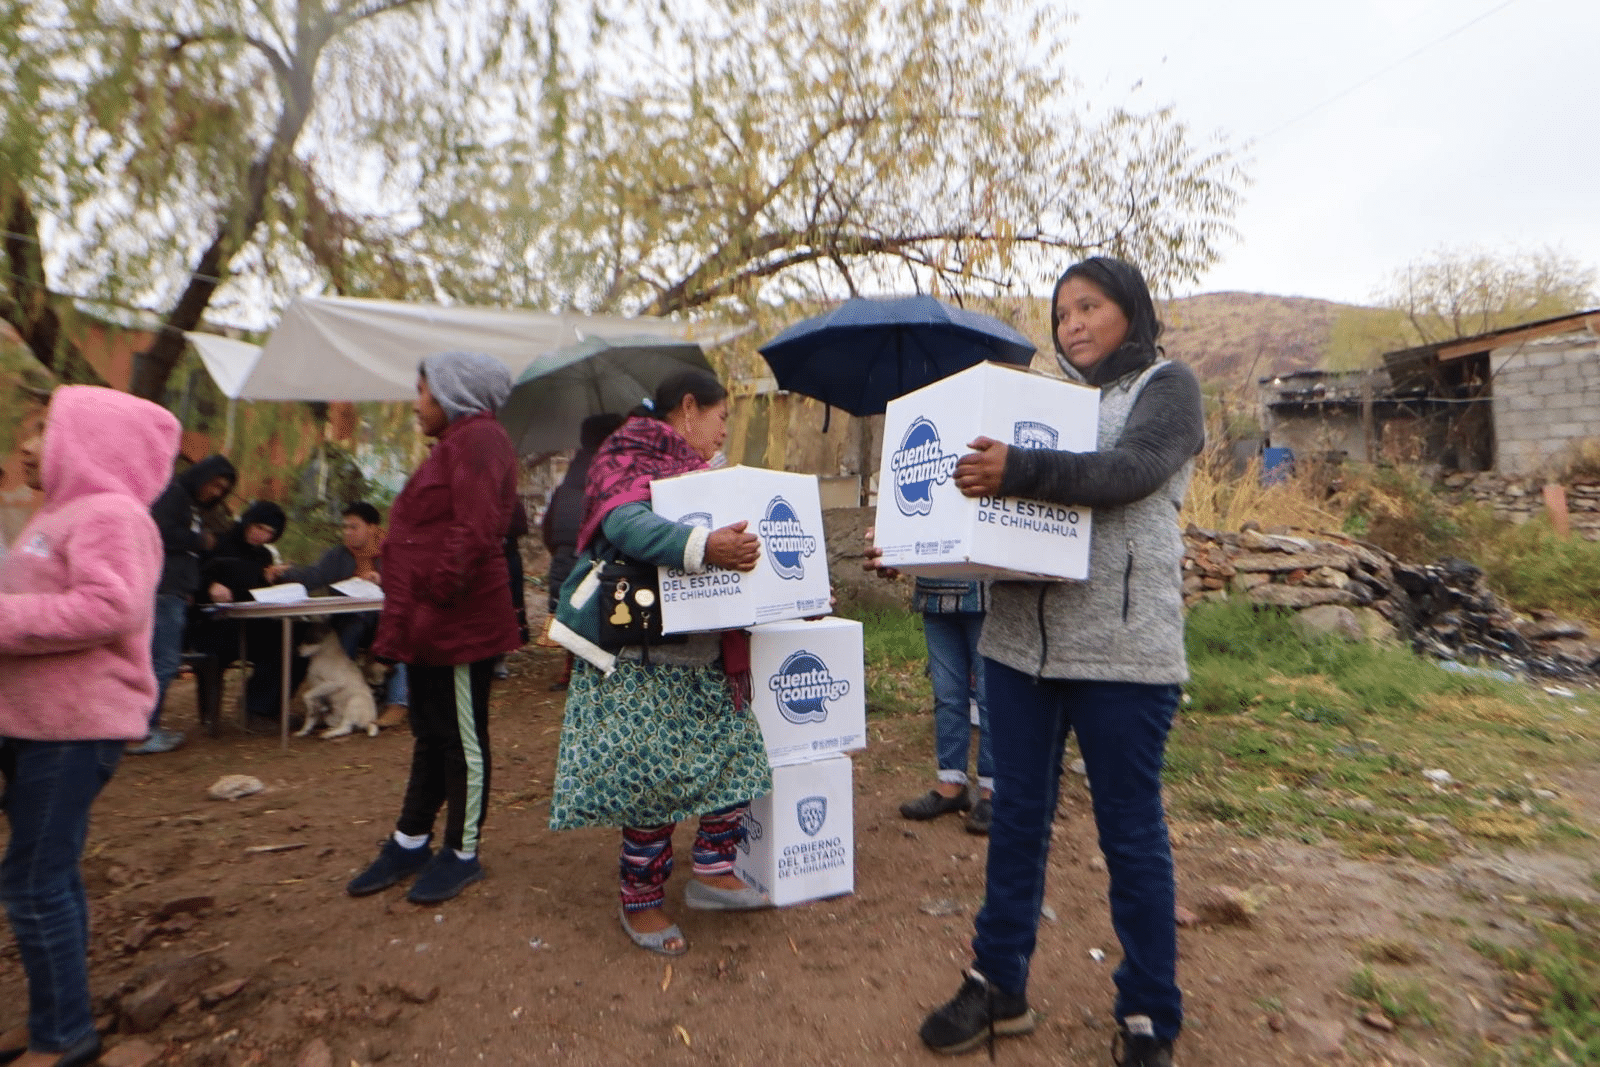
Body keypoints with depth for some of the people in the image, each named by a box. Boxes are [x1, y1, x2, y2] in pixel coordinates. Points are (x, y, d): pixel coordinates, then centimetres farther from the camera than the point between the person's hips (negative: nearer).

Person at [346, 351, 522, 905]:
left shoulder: (478, 439, -14)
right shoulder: (457, 442, 20)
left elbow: (473, 532, -26)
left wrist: (436, 592, -24)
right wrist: (404, 616, 21)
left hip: (459, 623, -11)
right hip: (431, 624, 11)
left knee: (461, 738, 3)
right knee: (431, 734, 19)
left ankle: (462, 854, 19)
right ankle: (410, 842, 34)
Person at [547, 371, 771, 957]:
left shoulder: (695, 472, 17)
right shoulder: (628, 461, -8)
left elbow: (727, 548, 23)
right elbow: (628, 525, -29)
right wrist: (703, 546, -43)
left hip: (705, 655, 8)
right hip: (641, 658, -8)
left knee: (737, 748, 4)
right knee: (655, 774, -3)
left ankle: (713, 871, 19)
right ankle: (641, 901, 17)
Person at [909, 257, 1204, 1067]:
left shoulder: (1167, 385, 2)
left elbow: (1130, 471, -18)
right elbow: (1006, 499, 16)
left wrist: (1021, 471, -34)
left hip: (1121, 647, -5)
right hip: (1018, 638, 5)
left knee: (1131, 833, 8)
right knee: (1016, 817, 13)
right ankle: (998, 985, 30)